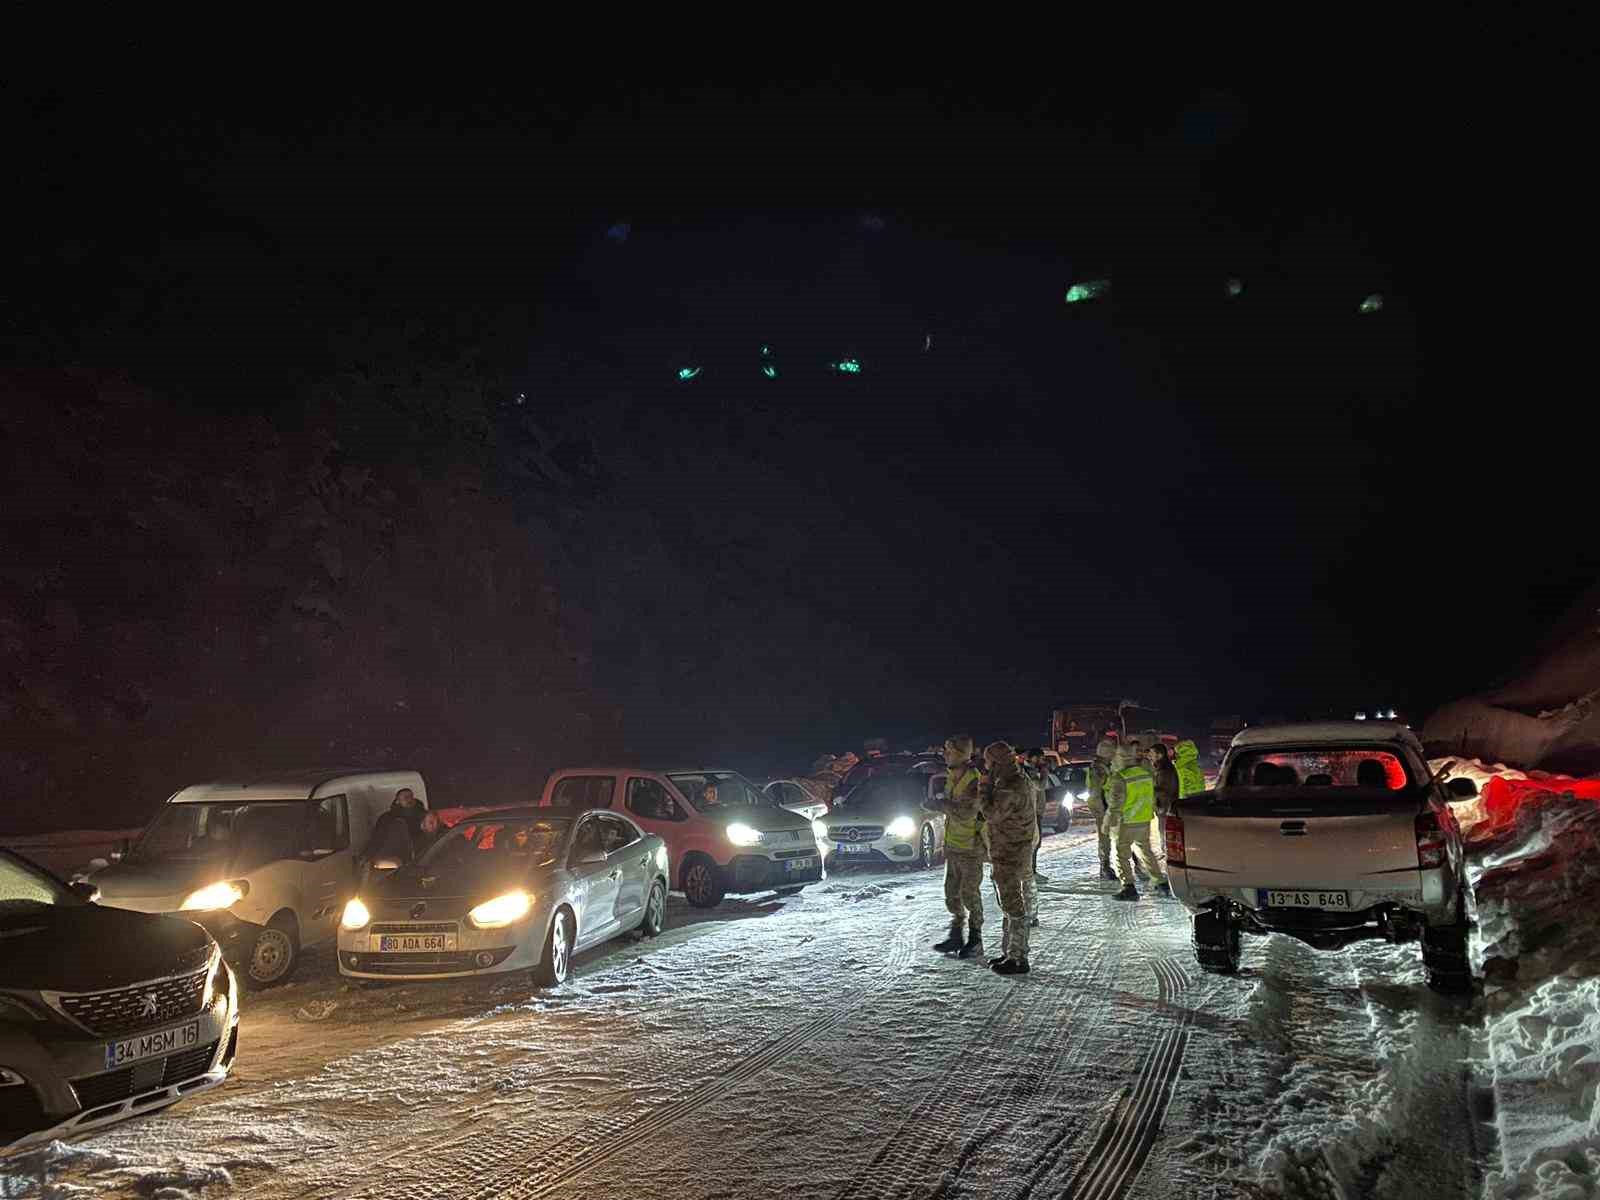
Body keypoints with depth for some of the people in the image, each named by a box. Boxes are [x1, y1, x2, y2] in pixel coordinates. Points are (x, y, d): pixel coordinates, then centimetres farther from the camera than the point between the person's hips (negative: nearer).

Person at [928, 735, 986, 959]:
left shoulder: (974, 780, -20)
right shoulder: (952, 776, 7)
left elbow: (966, 813, -28)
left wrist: (942, 804, -19)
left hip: (970, 847, -8)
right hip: (952, 845, 8)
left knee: (970, 894, 1)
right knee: (952, 892, 14)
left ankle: (975, 939, 13)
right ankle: (956, 936, 26)